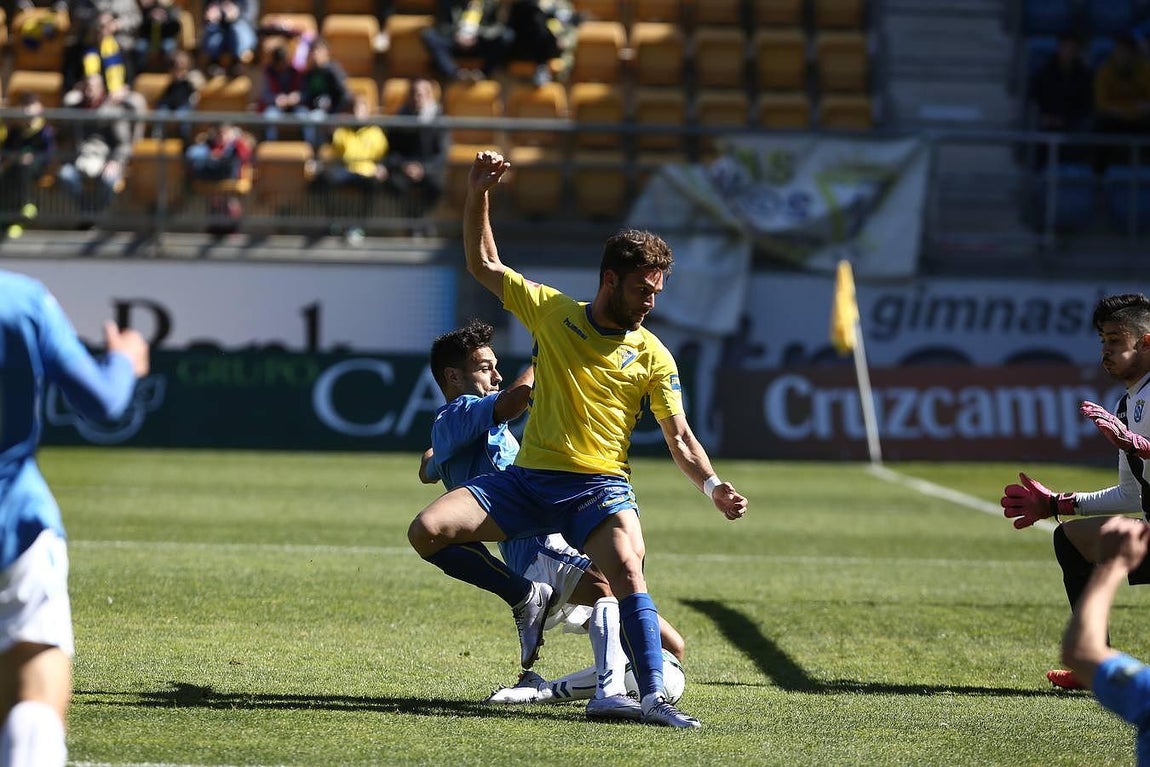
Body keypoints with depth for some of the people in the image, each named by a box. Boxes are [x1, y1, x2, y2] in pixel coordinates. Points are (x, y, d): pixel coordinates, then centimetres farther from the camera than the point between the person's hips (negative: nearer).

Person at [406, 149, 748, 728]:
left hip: (600, 486, -2)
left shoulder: (653, 357, 2)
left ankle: (654, 697, -27)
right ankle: (526, 598, 7)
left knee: (627, 571, -32)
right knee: (426, 532, -14)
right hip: (527, 479, 3)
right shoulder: (552, 312, 6)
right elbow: (483, 265, 13)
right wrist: (477, 197, 0)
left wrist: (712, 486, -16)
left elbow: (679, 438, 2)